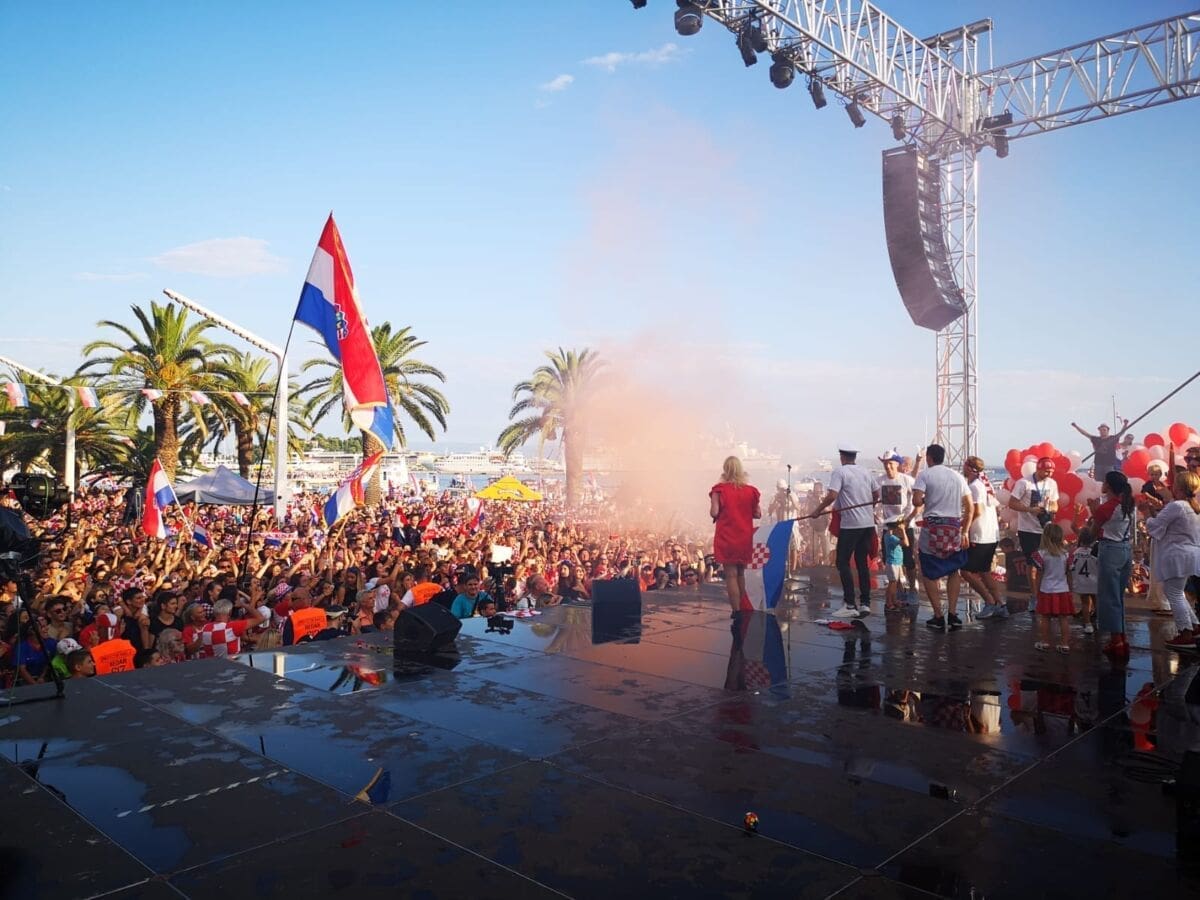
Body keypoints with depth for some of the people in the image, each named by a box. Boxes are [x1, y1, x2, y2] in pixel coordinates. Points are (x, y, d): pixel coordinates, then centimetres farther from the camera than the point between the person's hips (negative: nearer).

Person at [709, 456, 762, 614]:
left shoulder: (719, 489, -8)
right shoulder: (750, 490, 0)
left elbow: (714, 512, -14)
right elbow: (758, 514, 3)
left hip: (726, 538, -3)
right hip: (745, 538, 3)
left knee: (731, 574, 0)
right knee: (740, 573, 18)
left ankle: (736, 612, -3)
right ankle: (743, 608, 22)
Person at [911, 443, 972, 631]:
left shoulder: (925, 475, -3)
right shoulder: (958, 476, 12)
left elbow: (916, 501, -16)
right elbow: (970, 508, 10)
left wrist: (925, 500, 7)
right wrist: (965, 532, 14)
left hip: (933, 527, -4)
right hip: (955, 528, 4)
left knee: (929, 574, 7)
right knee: (953, 571, 19)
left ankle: (939, 617, 5)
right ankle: (953, 615, 13)